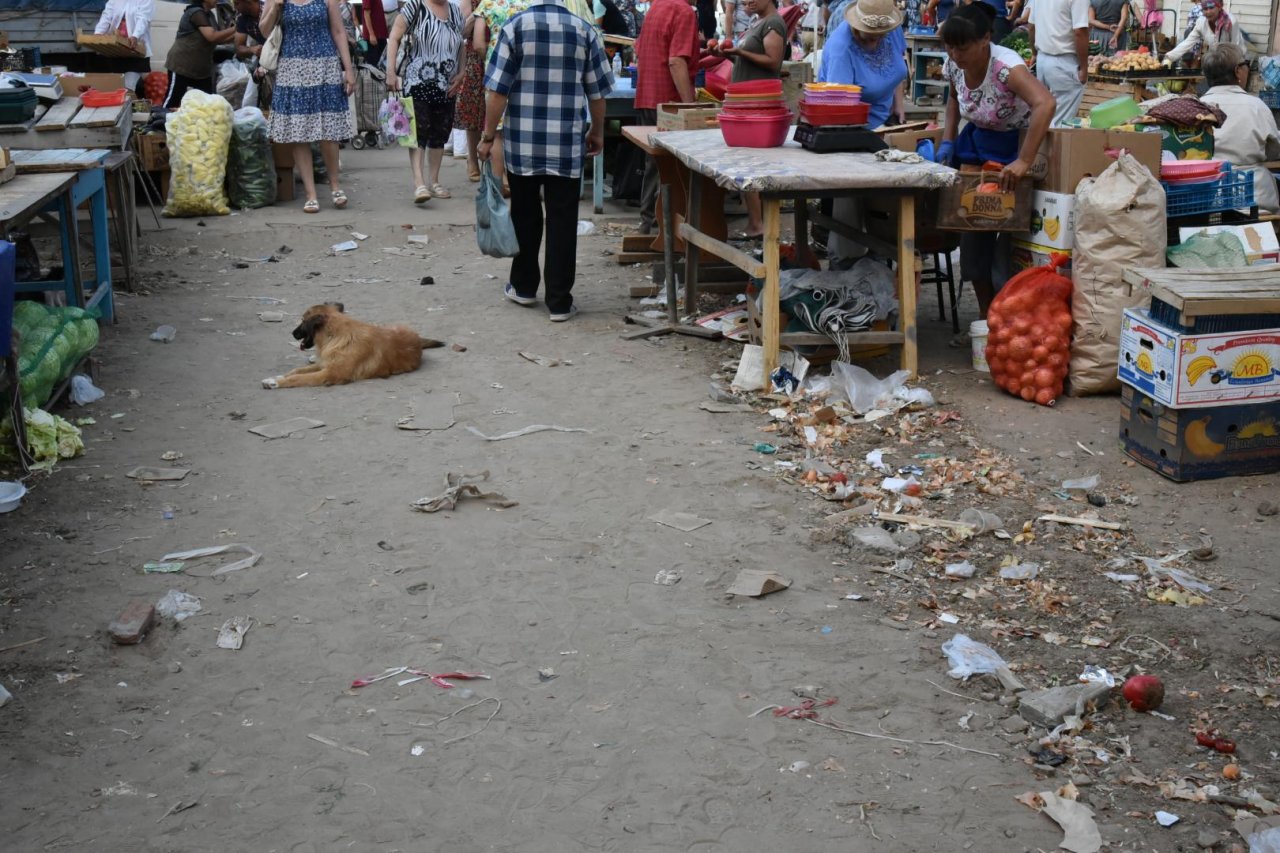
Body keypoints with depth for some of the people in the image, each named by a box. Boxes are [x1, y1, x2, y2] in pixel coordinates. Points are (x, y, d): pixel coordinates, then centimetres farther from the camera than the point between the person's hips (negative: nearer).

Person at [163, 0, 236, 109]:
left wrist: (236, 35, -4)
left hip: (202, 67, 9)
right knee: (173, 100, -4)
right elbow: (212, 37, -25)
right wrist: (234, 29, -20)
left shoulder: (209, 15, 11)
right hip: (182, 66, -9)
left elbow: (218, 40, 10)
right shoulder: (196, 13, -17)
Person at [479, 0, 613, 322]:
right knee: (562, 222, 4)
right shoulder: (584, 30, 1)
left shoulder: (514, 27, -3)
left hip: (522, 143, 0)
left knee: (525, 216, 16)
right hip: (567, 145, 0)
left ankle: (524, 287, 29)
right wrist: (597, 132, 19)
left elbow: (498, 90, -6)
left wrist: (488, 136, 2)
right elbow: (597, 92, 5)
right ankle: (559, 301, 5)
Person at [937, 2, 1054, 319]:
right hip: (978, 142, 6)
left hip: (1016, 143, -6)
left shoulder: (1006, 66, -32)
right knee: (973, 223, 3)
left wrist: (1023, 162, -52)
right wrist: (948, 141, 2)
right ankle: (986, 314, 16)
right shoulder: (953, 65, -10)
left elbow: (1046, 104, -47)